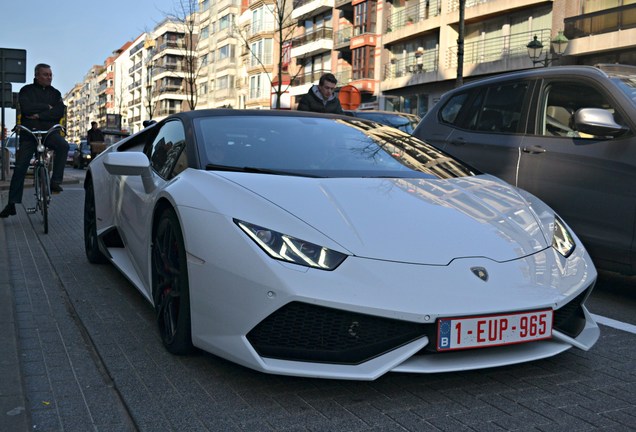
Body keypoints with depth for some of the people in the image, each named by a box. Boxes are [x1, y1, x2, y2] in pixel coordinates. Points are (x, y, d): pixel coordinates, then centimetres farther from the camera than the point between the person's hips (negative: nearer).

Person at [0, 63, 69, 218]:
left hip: (49, 131, 1)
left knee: (63, 146, -32)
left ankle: (56, 181, -25)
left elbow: (60, 112, -6)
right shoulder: (27, 91, 6)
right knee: (20, 167, -4)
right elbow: (26, 107, -13)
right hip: (29, 132, -1)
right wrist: (46, 107, -7)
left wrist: (39, 115, -15)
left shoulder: (55, 93, 11)